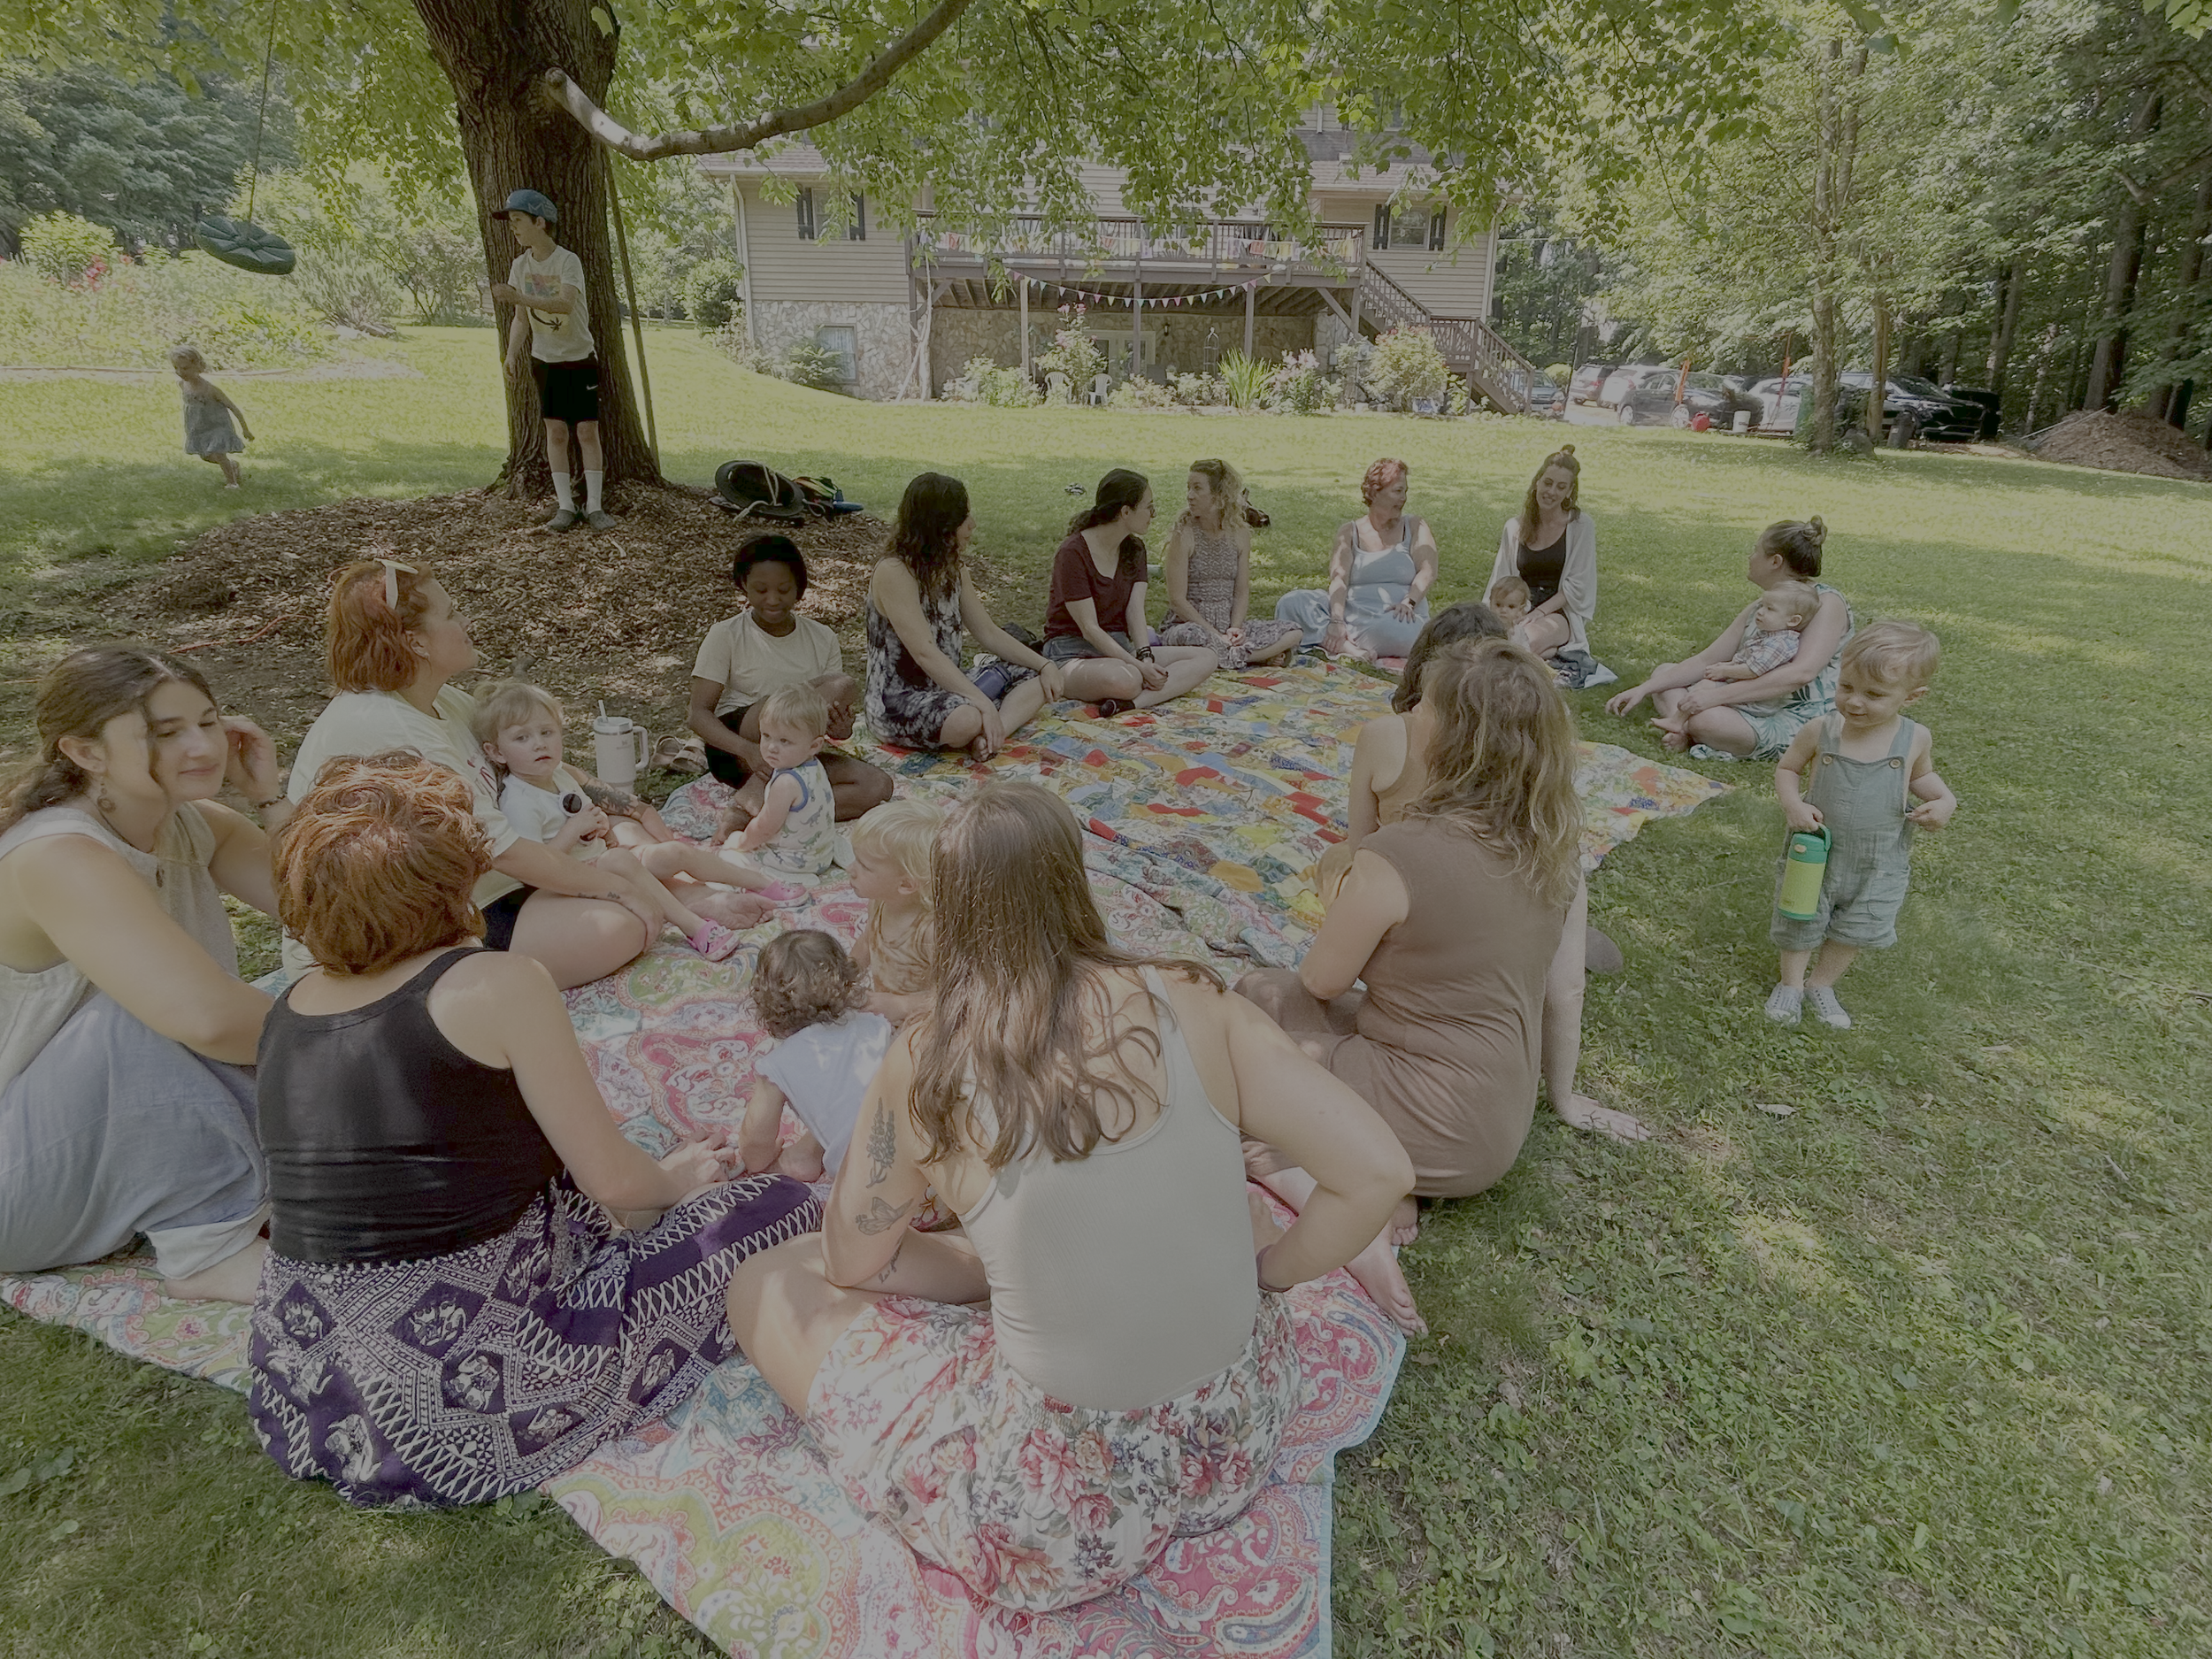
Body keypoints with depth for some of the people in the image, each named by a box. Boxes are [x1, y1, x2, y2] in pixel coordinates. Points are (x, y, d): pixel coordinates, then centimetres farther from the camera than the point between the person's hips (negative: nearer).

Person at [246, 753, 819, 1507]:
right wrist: (676, 1179, 13)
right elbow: (616, 1180, -11)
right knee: (778, 1206, 1)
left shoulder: (290, 1008, 4)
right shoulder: (498, 984, -17)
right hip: (464, 1396, -7)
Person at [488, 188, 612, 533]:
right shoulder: (520, 265, 5)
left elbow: (565, 303, -30)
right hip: (545, 360, 4)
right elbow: (522, 319, 10)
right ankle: (565, 506, 3)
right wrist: (512, 353, -4)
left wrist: (518, 297, -39)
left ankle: (594, 506, -2)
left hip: (580, 358, -4)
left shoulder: (568, 261, -12)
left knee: (588, 430, -6)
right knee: (556, 431, 0)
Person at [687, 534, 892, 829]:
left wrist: (842, 730, -24)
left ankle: (757, 811, -31)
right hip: (734, 748, -5)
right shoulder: (725, 635, -4)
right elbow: (699, 713, -11)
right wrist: (751, 750, -30)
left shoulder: (822, 639, 6)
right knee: (841, 685, -27)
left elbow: (838, 717, 3)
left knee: (878, 786, -24)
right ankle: (752, 797, -32)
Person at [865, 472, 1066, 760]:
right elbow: (925, 653, -26)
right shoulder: (894, 572, -18)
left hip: (948, 688, 10)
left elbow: (989, 633, 14)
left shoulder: (952, 571, 9)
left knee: (1038, 678, 1)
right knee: (967, 719, -40)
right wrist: (984, 704, -32)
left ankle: (989, 734, -21)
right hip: (897, 703, -10)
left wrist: (1044, 665, 3)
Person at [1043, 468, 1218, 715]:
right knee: (1126, 680, -45)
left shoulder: (1134, 549, 10)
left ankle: (1133, 702, -30)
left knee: (1204, 658, -14)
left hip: (1120, 646, 9)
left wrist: (1146, 657, -20)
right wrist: (1138, 665, -26)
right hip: (1074, 653, -9)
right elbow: (1089, 629, -18)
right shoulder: (1073, 553, -13)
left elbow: (1136, 613, -1)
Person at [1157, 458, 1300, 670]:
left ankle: (1225, 655, -19)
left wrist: (1235, 628, -13)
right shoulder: (1183, 534, -9)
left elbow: (1242, 592, 6)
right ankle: (1259, 655, -20)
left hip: (1230, 623, 4)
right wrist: (1216, 634, -17)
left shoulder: (1240, 533, 3)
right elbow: (1177, 600, -13)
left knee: (1292, 634, -12)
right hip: (1188, 624, -4)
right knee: (1194, 637, -41)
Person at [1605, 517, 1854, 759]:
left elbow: (1801, 674, -28)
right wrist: (1644, 689, -1)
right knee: (1663, 671, 8)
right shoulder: (1758, 609, 13)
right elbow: (1705, 661, 10)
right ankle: (1684, 727, -19)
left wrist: (1717, 695, -32)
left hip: (1800, 723, -9)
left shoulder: (1828, 602, -13)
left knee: (1703, 718, -37)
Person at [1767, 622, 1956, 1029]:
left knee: (1859, 929, 14)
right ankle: (1791, 983, 36)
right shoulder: (1820, 732, -17)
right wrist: (1793, 803, -19)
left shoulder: (1914, 739, -11)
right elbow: (1787, 768, -1)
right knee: (1801, 920, 13)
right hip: (1816, 852, -1)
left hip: (1879, 863, 1)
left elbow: (1921, 775, 11)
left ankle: (1822, 984, 36)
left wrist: (1944, 800, -9)